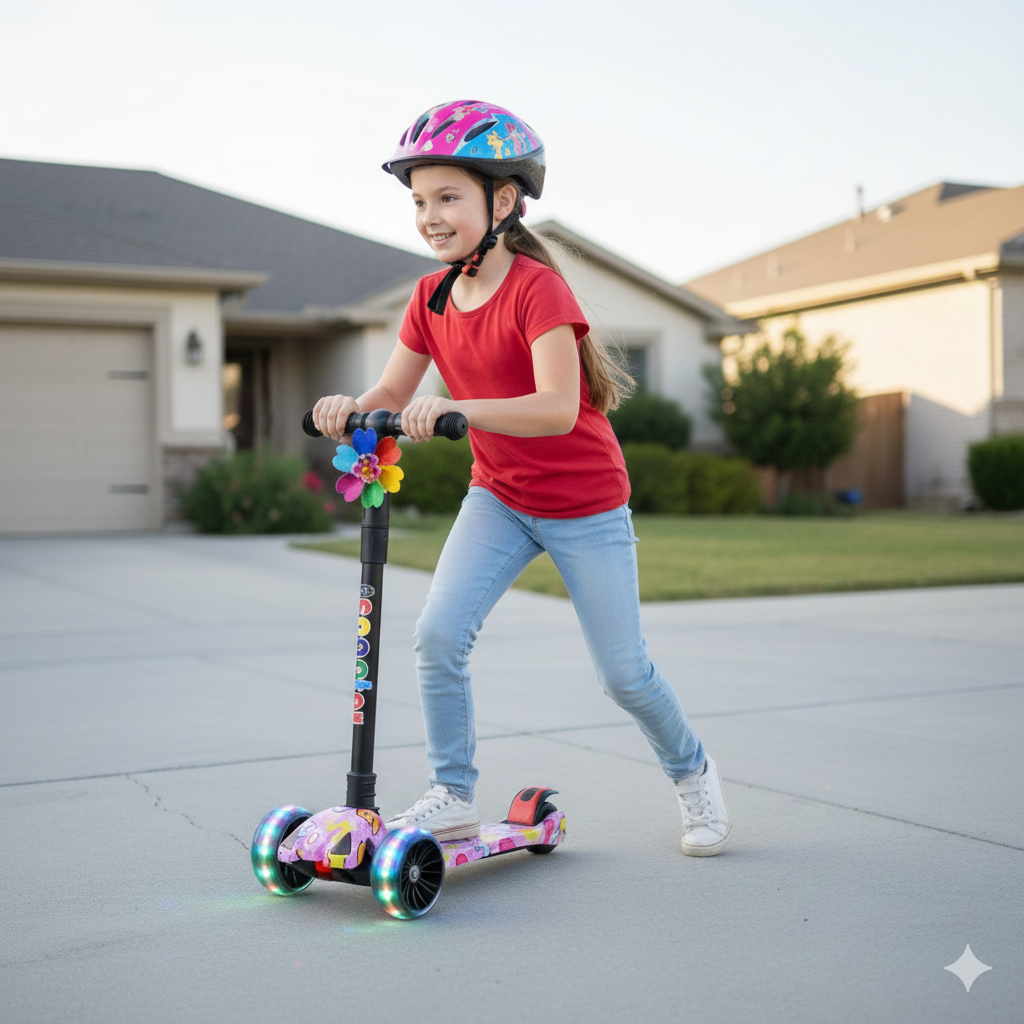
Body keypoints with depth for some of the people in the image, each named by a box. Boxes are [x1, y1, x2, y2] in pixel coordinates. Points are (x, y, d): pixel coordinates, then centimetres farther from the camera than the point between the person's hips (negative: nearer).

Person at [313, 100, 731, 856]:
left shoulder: (537, 288, -23)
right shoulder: (432, 296, -2)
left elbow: (557, 409, -35)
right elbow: (392, 395, -4)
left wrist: (456, 408, -47)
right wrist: (350, 409, -27)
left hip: (584, 504, -5)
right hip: (499, 496, 5)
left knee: (624, 673, 3)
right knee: (438, 635, -14)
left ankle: (693, 772, 32)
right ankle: (455, 797, 3)